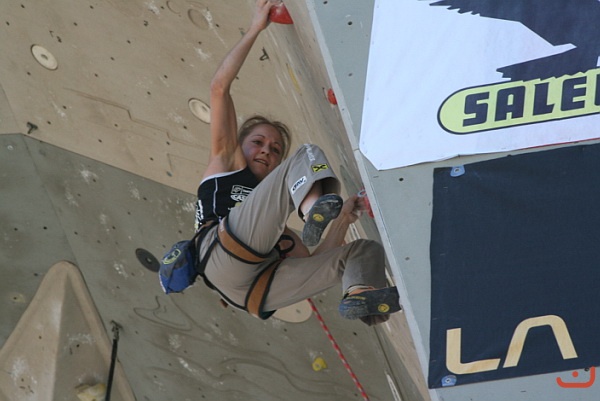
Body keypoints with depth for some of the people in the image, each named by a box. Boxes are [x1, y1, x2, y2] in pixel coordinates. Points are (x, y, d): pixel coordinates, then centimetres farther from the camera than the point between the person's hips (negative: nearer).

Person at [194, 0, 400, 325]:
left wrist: (343, 219, 17)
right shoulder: (225, 163, 30)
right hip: (226, 253, -5)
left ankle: (360, 293, -40)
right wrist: (255, 28, 19)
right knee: (307, 155, -8)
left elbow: (314, 258, 28)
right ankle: (313, 205, -45)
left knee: (366, 249, -4)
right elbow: (219, 88, 19)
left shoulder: (273, 219, 41)